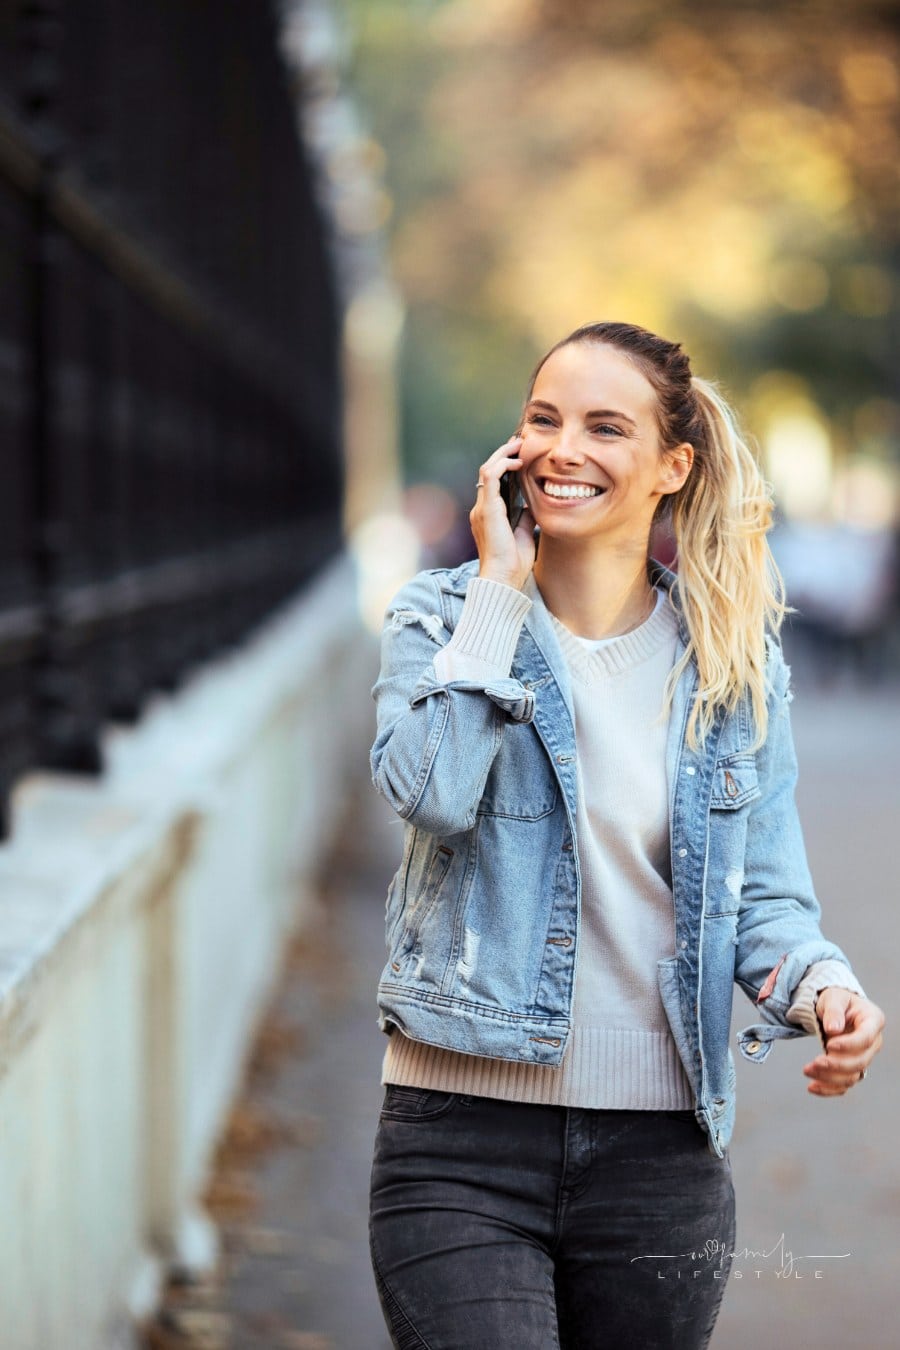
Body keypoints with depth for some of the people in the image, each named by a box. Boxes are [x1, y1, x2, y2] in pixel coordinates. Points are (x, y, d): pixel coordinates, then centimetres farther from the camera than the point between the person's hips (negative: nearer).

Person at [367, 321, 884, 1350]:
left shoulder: (735, 661, 6)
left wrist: (821, 987, -14)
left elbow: (765, 897, 7)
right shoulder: (443, 619, 1)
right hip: (464, 1144, -2)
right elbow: (433, 792, -19)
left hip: (661, 1153, 3)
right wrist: (501, 588, -12)